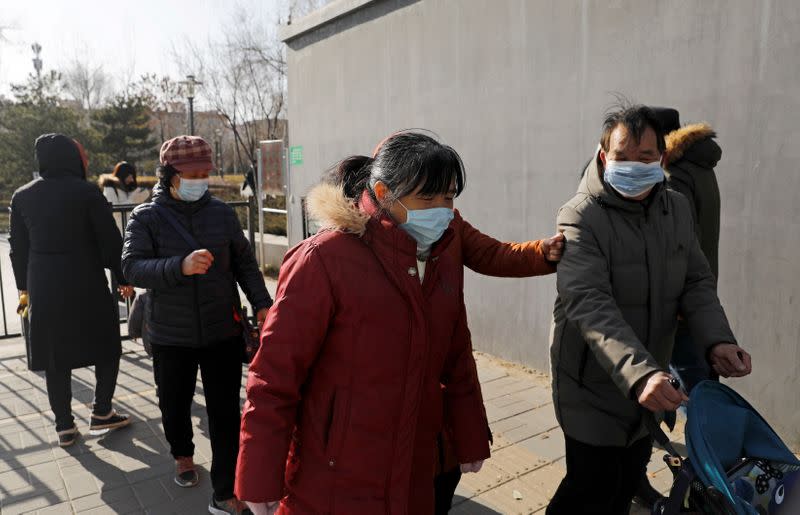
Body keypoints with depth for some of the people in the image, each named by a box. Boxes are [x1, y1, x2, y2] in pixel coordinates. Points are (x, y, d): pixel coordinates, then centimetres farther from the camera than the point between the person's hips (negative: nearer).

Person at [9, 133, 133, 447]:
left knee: (55, 357, 11)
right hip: (87, 286, -4)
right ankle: (101, 412, 16)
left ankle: (64, 426, 18)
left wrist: (24, 286, 21)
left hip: (44, 289, 4)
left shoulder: (22, 197, 5)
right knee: (106, 346, 14)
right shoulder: (86, 192, -9)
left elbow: (18, 246, 11)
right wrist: (123, 279, 1)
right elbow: (110, 241, -9)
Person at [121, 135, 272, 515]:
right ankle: (182, 454, 51)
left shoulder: (222, 212, 0)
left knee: (226, 412, 2)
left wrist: (261, 302, -6)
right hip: (171, 336, 0)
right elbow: (132, 267, -17)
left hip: (223, 332, 0)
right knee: (174, 404, 20)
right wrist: (180, 266, -35)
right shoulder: (147, 217, -5)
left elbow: (244, 262, 6)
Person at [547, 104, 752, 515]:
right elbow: (590, 305, -32)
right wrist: (638, 372, -44)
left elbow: (697, 283, 2)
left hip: (650, 379, 7)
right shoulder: (581, 218, -21)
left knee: (630, 479, 22)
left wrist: (717, 340, -17)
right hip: (592, 383, -6)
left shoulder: (678, 209, 1)